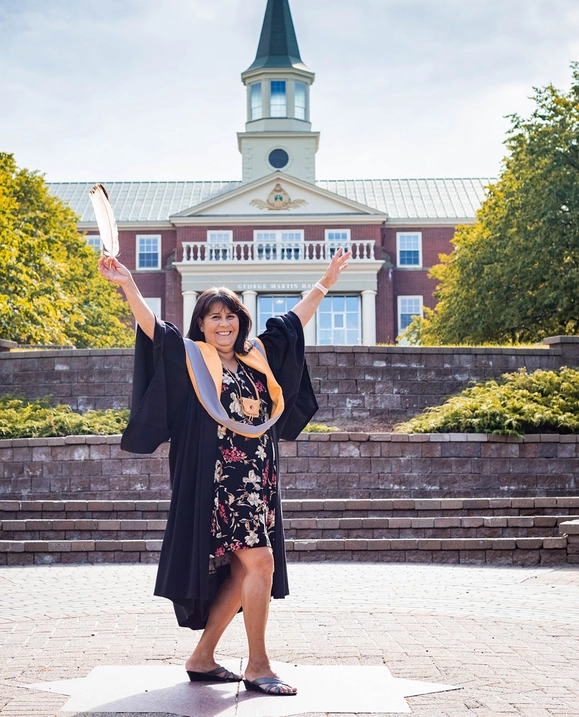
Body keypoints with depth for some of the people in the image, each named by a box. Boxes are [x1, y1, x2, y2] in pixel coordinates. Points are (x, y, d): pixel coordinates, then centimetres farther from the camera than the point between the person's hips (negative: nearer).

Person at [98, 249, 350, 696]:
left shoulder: (259, 358, 17)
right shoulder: (191, 358, 3)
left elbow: (293, 321, 27)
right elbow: (153, 327, -8)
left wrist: (326, 282, 33)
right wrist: (127, 284, -20)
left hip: (257, 482, 7)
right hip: (219, 481, -7)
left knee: (240, 573, 6)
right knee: (259, 561, -13)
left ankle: (202, 659, 17)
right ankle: (258, 667, -3)